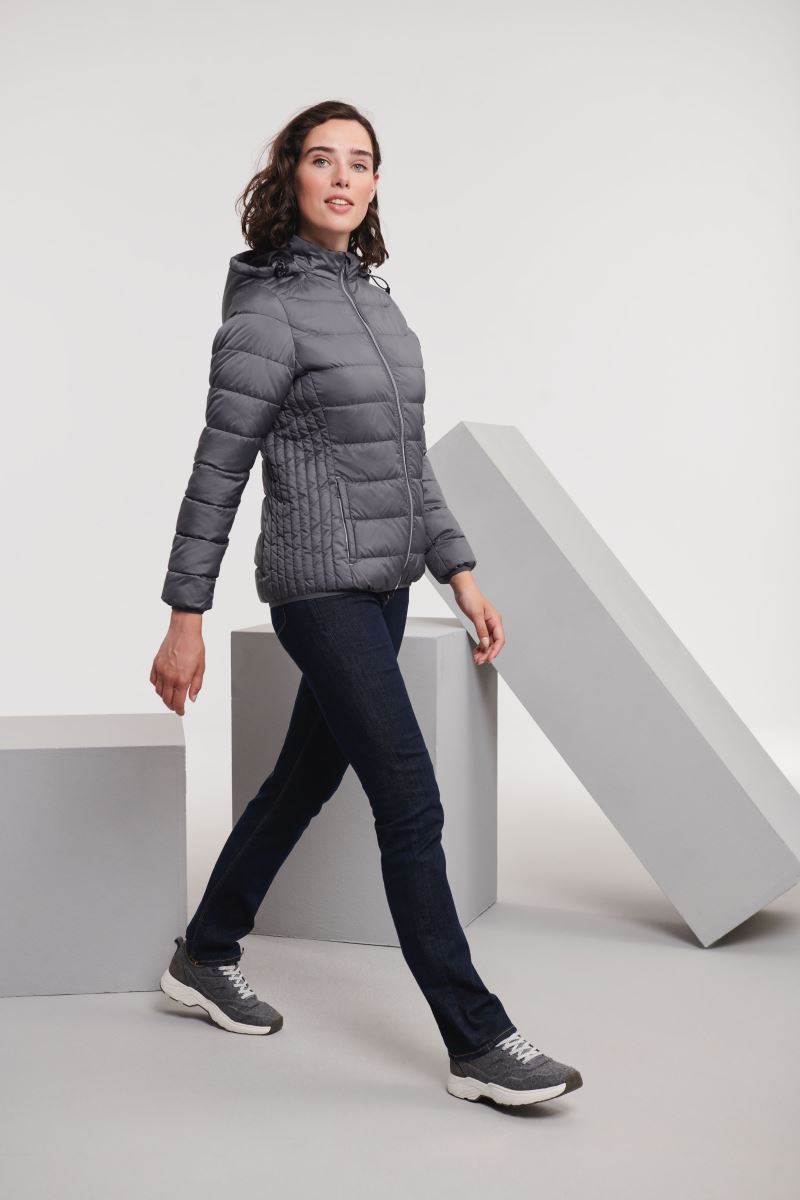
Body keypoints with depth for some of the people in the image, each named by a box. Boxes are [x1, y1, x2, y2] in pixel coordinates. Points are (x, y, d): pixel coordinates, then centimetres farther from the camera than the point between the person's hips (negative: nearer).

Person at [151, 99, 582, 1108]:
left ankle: (204, 957, 36)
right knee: (412, 807, -7)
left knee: (306, 776, 17)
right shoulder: (268, 310, -10)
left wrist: (461, 575, 12)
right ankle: (478, 1044, 3)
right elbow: (217, 475, -10)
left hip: (382, 586, 9)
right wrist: (185, 620, -9)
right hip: (321, 588, -8)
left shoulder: (373, 297, 13)